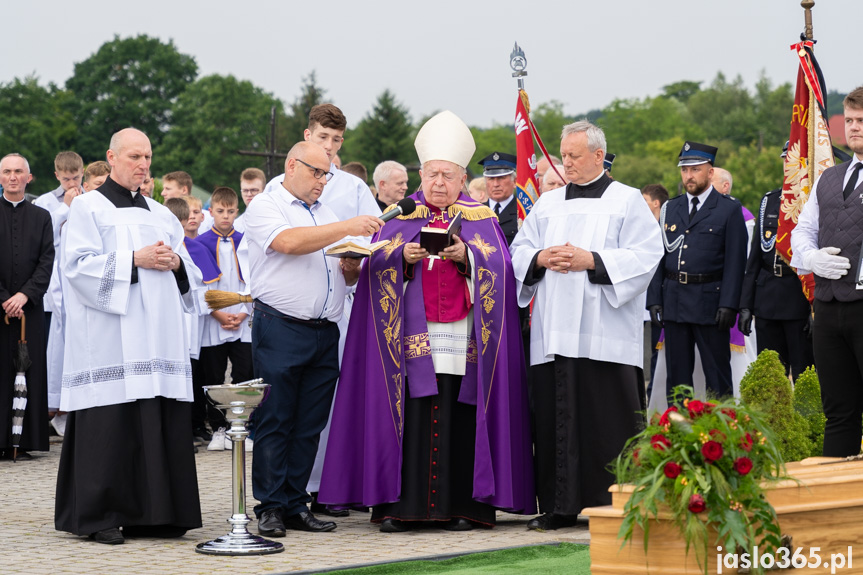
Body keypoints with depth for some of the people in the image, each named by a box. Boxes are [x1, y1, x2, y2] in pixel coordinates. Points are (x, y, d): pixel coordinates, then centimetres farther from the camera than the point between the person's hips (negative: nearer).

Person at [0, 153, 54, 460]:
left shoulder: (41, 217, 11)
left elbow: (47, 261, 3)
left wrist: (25, 294, -10)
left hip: (30, 306, 2)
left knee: (35, 374, -1)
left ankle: (32, 440, 4)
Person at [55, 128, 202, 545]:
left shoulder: (160, 214, 21)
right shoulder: (88, 208, 4)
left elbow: (190, 273, 21)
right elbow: (79, 264, -9)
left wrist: (175, 262, -2)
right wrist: (136, 260, -14)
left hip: (158, 335, 6)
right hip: (110, 338, -6)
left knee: (161, 423, 0)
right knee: (111, 426, -10)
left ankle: (151, 514, 6)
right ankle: (97, 515, -3)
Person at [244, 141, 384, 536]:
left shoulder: (326, 215, 22)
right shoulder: (265, 207, 1)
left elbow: (345, 276, 24)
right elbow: (289, 241, -19)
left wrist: (352, 268, 0)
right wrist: (346, 228, -20)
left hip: (324, 332, 6)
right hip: (280, 329, -6)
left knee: (309, 426, 5)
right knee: (275, 423, -3)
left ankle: (296, 506, 10)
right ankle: (271, 507, 1)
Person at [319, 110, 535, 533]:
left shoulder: (481, 220, 12)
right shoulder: (400, 217, 14)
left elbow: (498, 269, 0)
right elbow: (378, 268, 5)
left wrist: (465, 255, -17)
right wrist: (404, 256, -14)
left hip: (462, 337, 0)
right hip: (411, 335, 0)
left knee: (459, 416, -4)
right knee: (410, 414, -5)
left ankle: (461, 505, 1)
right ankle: (398, 505, -4)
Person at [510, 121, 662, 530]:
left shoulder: (627, 201, 5)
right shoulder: (547, 204, 19)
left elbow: (646, 255, -5)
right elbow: (519, 253, 18)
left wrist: (591, 261, -14)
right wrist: (541, 258, -4)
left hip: (604, 335, -4)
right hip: (554, 334, 4)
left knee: (606, 420, -7)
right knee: (555, 417, 2)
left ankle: (612, 504, -2)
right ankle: (559, 506, 7)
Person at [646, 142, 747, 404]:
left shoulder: (729, 209, 0)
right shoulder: (670, 209, 13)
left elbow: (735, 260, -5)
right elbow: (659, 257, 12)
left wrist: (728, 304, -14)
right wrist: (654, 299, 2)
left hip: (709, 301, -4)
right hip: (674, 302, 4)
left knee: (717, 377, 0)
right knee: (677, 375, 8)